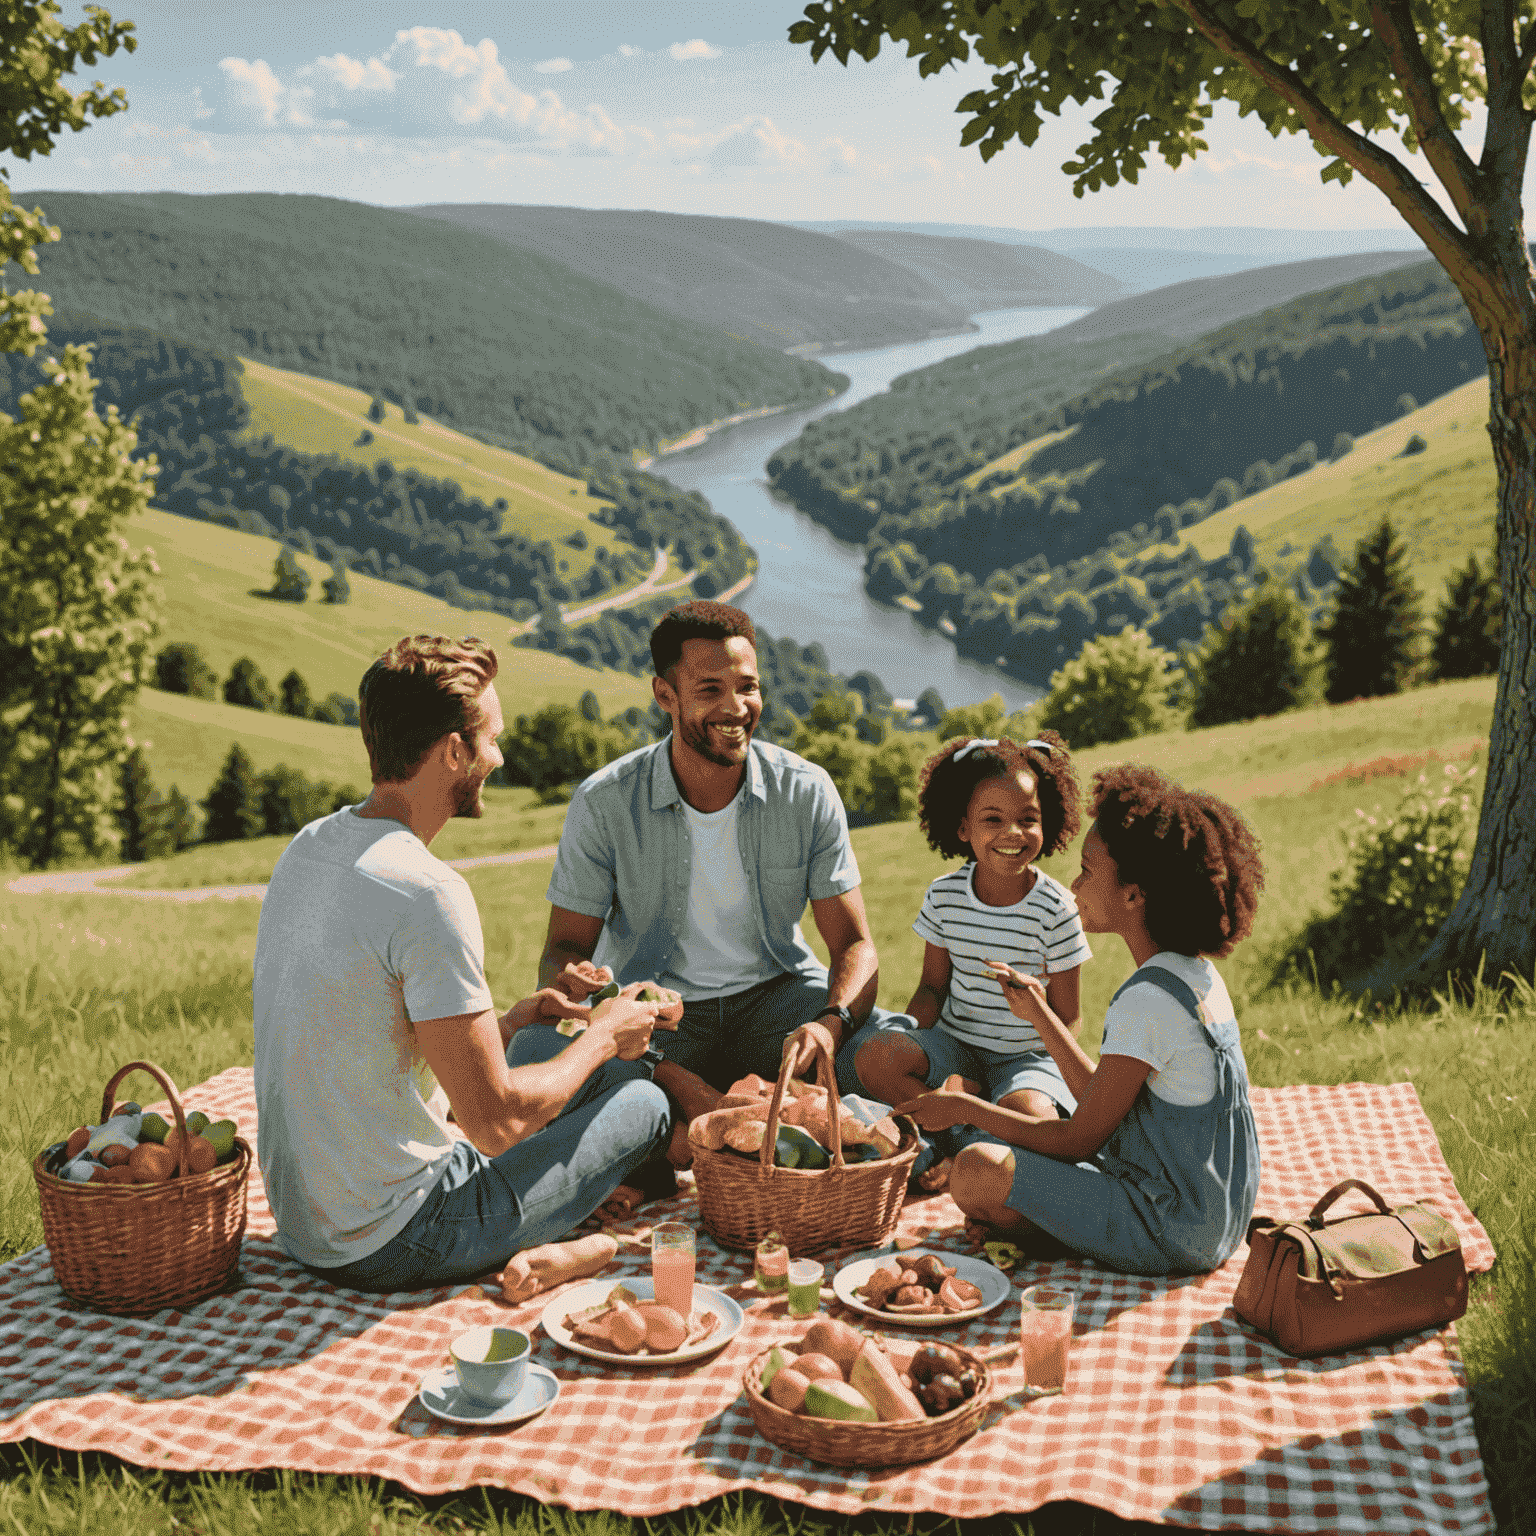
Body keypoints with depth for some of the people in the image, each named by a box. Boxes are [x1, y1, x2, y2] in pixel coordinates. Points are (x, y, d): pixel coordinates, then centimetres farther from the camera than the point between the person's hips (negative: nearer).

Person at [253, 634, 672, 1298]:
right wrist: (602, 1038, -5)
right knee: (644, 1100, 4)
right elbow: (495, 1123, -22)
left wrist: (509, 1020, 14)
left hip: (304, 1219, 8)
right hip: (396, 1246, -8)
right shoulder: (428, 894, -25)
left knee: (539, 1043, 24)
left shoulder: (308, 846, 3)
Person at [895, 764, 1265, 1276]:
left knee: (978, 1170, -15)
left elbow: (1080, 1140, -18)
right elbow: (1105, 1103, 10)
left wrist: (965, 1108, -8)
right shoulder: (1198, 976, 5)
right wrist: (1040, 1014, 13)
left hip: (1175, 1234, -10)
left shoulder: (1148, 998, -24)